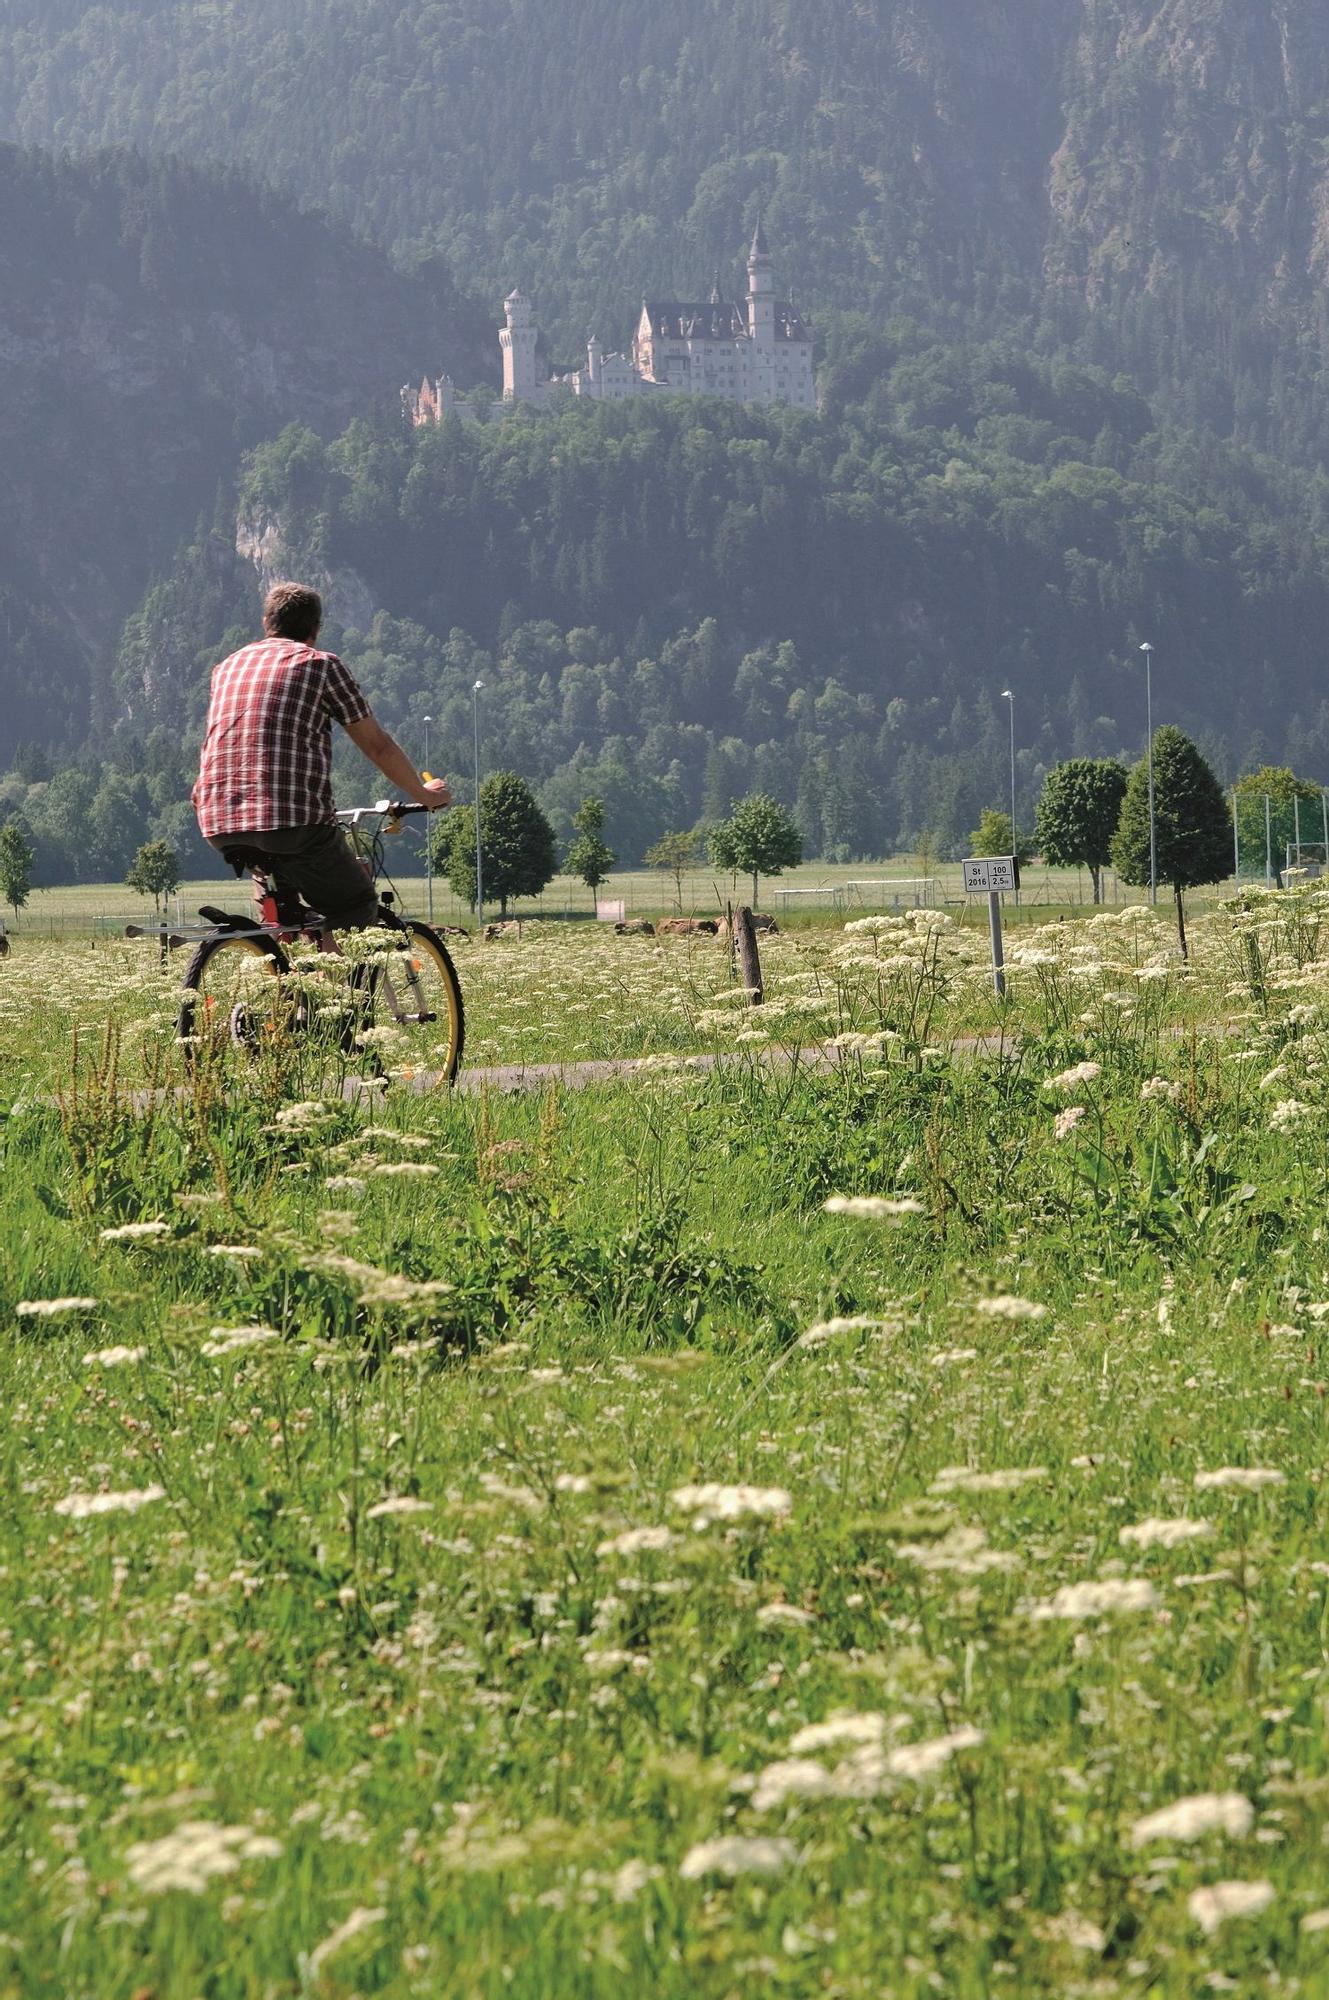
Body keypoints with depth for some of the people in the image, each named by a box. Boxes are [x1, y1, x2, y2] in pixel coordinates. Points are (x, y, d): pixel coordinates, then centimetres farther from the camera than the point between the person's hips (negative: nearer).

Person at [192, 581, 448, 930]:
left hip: (218, 823, 6)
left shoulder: (227, 666, 21)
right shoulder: (320, 664, 6)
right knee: (359, 907, 8)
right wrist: (424, 795, 25)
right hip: (293, 819, -6)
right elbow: (378, 745, 10)